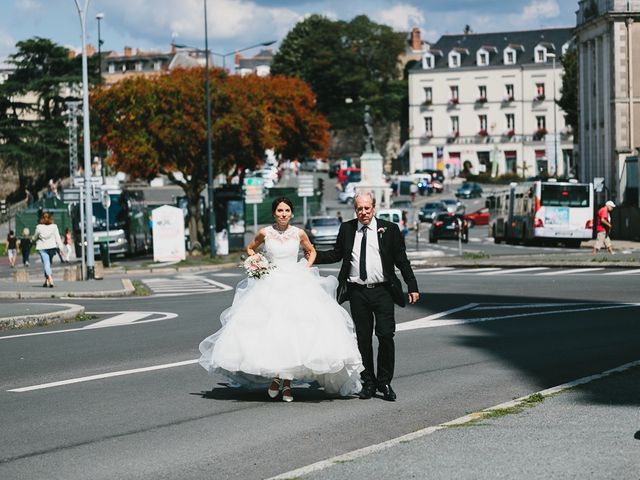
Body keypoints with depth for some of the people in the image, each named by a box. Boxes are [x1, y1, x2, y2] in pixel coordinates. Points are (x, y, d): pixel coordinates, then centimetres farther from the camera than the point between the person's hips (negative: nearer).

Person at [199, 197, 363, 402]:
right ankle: (275, 376, 9)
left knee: (292, 331, -7)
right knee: (270, 332, -9)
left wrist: (306, 268, 5)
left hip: (296, 285, 0)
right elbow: (250, 248, 20)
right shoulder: (265, 233, 2)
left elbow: (311, 251, 20)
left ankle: (287, 382, 1)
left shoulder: (299, 233, 2)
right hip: (270, 285, 0)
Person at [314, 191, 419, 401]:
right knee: (363, 339, 6)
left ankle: (384, 382, 6)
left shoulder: (389, 229, 2)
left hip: (382, 291, -2)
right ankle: (368, 382, 15)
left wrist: (412, 287, -1)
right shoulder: (346, 229, 7)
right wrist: (313, 256, 1)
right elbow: (336, 254, 16)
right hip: (358, 292, 2)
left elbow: (402, 260, 3)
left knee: (386, 336, -6)